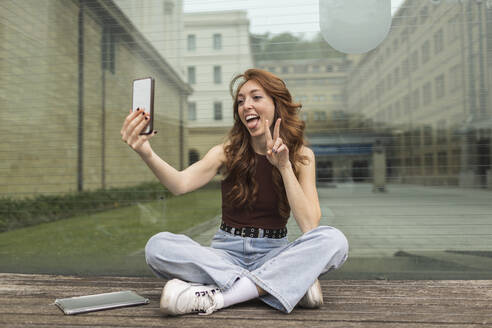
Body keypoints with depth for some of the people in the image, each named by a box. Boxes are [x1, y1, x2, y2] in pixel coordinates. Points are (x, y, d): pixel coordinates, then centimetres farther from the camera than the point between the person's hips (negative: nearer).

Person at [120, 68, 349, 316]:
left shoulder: (301, 156, -2)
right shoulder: (229, 151, -2)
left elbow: (309, 226, -14)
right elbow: (181, 184, -21)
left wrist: (284, 167, -21)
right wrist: (147, 153, -41)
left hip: (272, 254, 0)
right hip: (227, 253, 1)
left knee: (333, 240, -29)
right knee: (158, 246, -25)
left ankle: (216, 297, -28)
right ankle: (289, 283, -23)